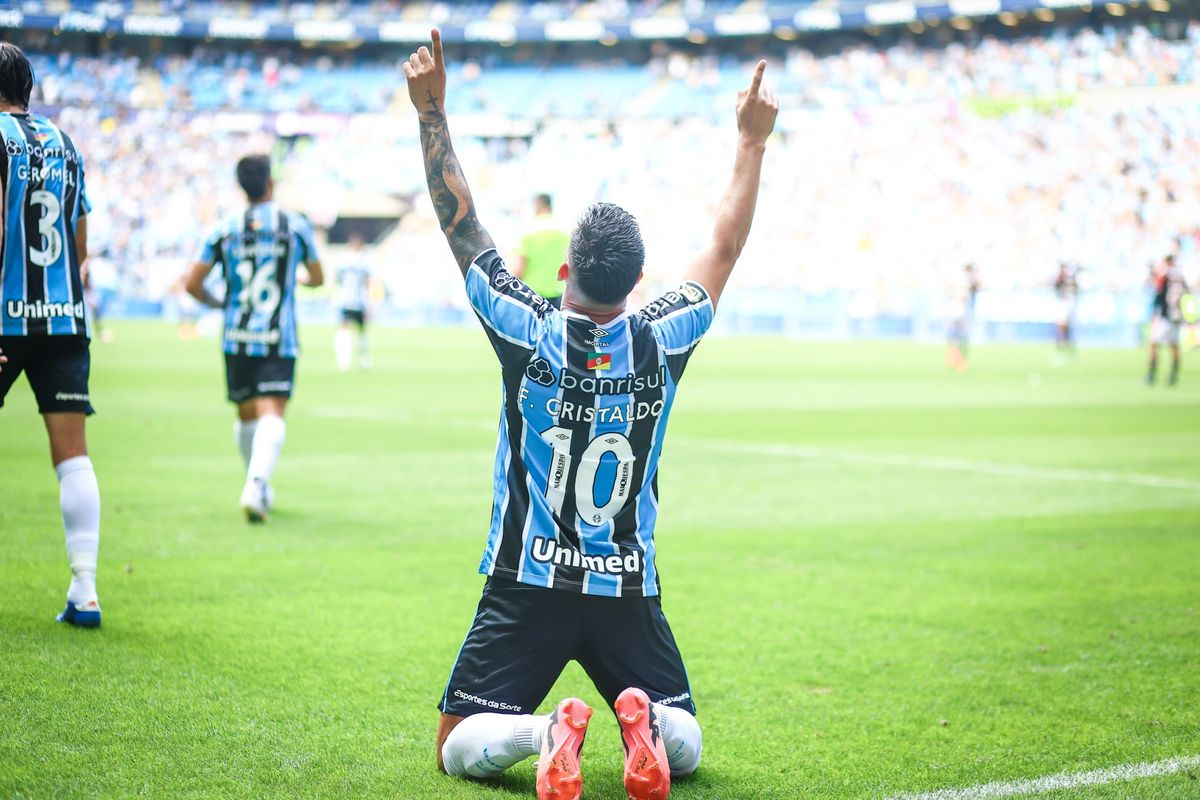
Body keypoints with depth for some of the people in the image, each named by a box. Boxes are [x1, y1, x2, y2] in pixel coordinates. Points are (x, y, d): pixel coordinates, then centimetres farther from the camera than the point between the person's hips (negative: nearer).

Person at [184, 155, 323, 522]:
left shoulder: (223, 230, 4)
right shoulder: (295, 225, 2)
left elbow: (192, 284, 2)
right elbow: (317, 278, 15)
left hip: (236, 339, 3)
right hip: (279, 340, -3)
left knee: (246, 414, 18)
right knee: (272, 415, -11)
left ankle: (258, 490, 30)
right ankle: (257, 484, -34)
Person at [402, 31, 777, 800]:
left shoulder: (528, 335, -11)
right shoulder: (661, 342, -6)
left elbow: (461, 223, -4)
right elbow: (725, 248, 8)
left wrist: (432, 112, 0)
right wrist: (752, 141, 16)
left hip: (526, 587, -2)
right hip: (630, 592, 2)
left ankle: (542, 729, -26)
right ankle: (646, 721, -20)